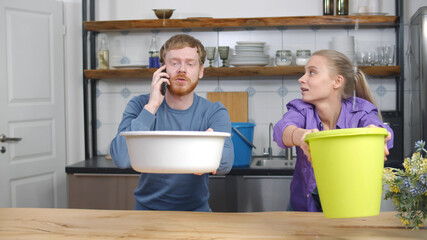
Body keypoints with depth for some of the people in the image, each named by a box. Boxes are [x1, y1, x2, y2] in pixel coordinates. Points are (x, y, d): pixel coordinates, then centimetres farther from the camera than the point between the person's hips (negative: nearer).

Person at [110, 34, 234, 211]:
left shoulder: (214, 112, -2)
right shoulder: (139, 106, -2)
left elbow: (227, 161, -19)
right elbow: (121, 159, -17)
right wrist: (152, 106, -18)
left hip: (196, 210, 0)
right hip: (149, 208, 0)